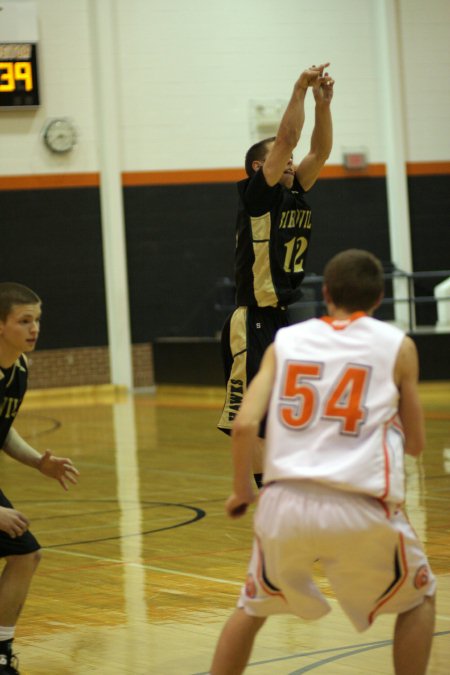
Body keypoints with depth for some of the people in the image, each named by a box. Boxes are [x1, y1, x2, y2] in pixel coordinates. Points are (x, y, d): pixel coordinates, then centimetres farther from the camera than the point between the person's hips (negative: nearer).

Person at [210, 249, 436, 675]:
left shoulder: (286, 341, 14)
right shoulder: (397, 345, 9)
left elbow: (244, 424, 3)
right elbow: (414, 444, 14)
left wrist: (241, 491, 18)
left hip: (285, 503, 2)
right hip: (359, 508, -2)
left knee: (253, 606, 28)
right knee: (418, 600, 25)